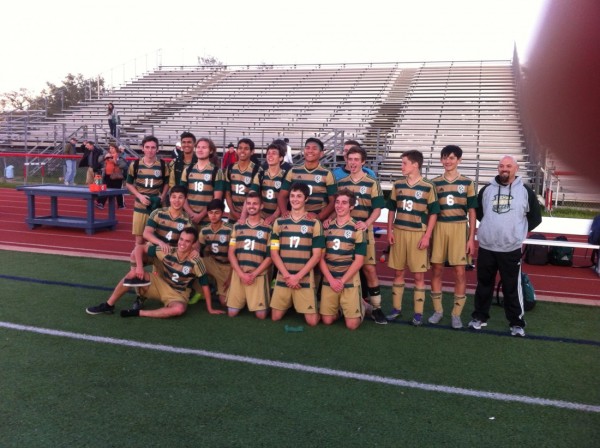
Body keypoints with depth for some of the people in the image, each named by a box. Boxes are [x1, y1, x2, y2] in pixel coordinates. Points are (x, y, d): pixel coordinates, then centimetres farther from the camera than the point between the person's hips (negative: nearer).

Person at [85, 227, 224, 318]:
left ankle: (138, 313, -27)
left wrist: (210, 309, -12)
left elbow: (205, 285, -14)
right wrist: (139, 266, -25)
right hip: (159, 284, 3)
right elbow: (140, 248, -8)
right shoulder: (167, 251, -14)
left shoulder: (196, 261, -22)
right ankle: (108, 306, -9)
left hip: (178, 294, -3)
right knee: (134, 273, -20)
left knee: (179, 309, -38)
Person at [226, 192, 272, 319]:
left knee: (261, 315, -7)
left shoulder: (268, 229, 2)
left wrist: (254, 274, -11)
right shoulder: (237, 226, 9)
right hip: (238, 274, 2)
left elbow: (270, 256, -1)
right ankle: (245, 301, 30)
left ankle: (252, 302, 26)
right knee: (231, 313, -1)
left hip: (258, 275, -2)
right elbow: (231, 253, 5)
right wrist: (241, 274, -8)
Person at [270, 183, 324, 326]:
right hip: (282, 277, 2)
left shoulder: (314, 224, 0)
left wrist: (298, 276, -11)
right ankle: (290, 304, 33)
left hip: (305, 279, -2)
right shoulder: (279, 222, 7)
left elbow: (316, 255, -4)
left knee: (312, 321, -6)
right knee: (276, 317, 4)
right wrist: (287, 275, -9)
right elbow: (274, 252, 3)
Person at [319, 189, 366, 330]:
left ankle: (360, 306, 25)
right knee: (327, 320, 0)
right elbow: (321, 257, 4)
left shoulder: (357, 228, -4)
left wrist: (342, 280, -12)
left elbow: (359, 260, -7)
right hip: (329, 280, 3)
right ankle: (339, 307, 30)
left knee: (352, 324, -6)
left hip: (349, 281, -3)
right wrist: (331, 279, -8)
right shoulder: (327, 227, 6)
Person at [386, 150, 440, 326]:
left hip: (418, 234, -3)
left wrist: (427, 236, -10)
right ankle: (396, 308, 21)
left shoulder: (428, 187, -4)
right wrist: (389, 231, 3)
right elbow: (391, 209, 11)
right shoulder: (398, 185, 6)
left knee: (419, 275, 2)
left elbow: (433, 213, -3)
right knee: (398, 272, 10)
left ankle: (418, 313, 11)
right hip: (399, 233, 3)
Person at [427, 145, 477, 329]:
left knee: (459, 272, 0)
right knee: (436, 269, 5)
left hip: (459, 228, -1)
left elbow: (471, 212, 3)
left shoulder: (467, 183, 3)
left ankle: (456, 313, 12)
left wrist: (471, 238, -2)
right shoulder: (435, 183, 6)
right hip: (439, 228, 1)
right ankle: (437, 310, 19)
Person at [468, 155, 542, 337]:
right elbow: (477, 212, 19)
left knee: (512, 288, 2)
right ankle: (479, 317, 25)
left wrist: (519, 231, 6)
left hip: (511, 250, -2)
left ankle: (517, 323, 15)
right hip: (486, 247, 3)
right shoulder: (487, 189, 6)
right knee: (484, 284, 13)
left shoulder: (525, 191, 0)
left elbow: (535, 217, 7)